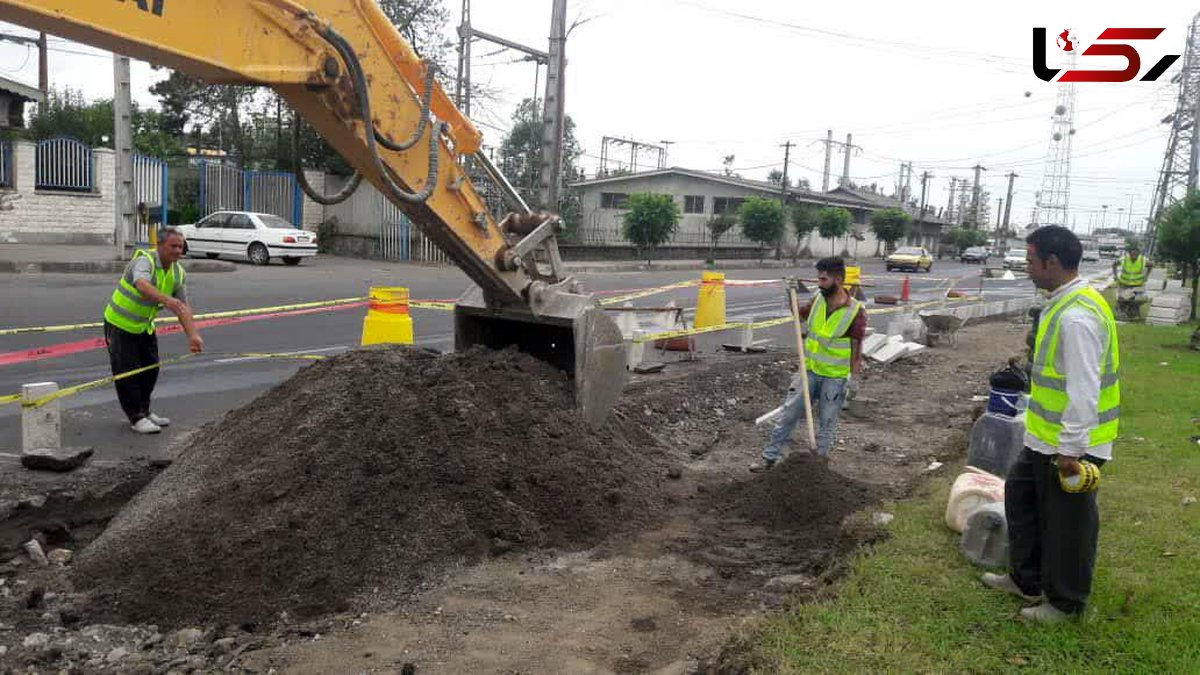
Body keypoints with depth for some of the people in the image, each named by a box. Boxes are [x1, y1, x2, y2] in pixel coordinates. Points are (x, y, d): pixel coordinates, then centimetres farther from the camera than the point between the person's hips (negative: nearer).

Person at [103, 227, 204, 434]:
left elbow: (183, 308, -7)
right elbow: (143, 286, -49)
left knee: (150, 369, 12)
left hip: (145, 326, 7)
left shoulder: (178, 273, -4)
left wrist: (192, 335, -21)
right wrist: (166, 299, -67)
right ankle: (136, 417, 2)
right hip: (120, 324, -7)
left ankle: (144, 411, 27)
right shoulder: (144, 260, -26)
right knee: (128, 371, -6)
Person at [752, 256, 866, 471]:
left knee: (826, 423, 8)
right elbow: (799, 315, 19)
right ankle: (769, 457, 13)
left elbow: (856, 347, -11)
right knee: (788, 414, 5)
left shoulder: (855, 311, -14)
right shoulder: (817, 300, 0)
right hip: (809, 370, 4)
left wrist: (853, 377, -13)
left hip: (835, 377, -4)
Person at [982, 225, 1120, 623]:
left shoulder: (1076, 316, -26)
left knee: (1066, 522, 6)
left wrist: (1070, 448, -23)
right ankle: (1026, 579, 37)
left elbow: (1084, 389, -27)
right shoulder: (1064, 303, 7)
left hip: (1069, 443, -10)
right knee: (1020, 494, 22)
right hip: (1044, 438, 11)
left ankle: (1065, 603, 25)